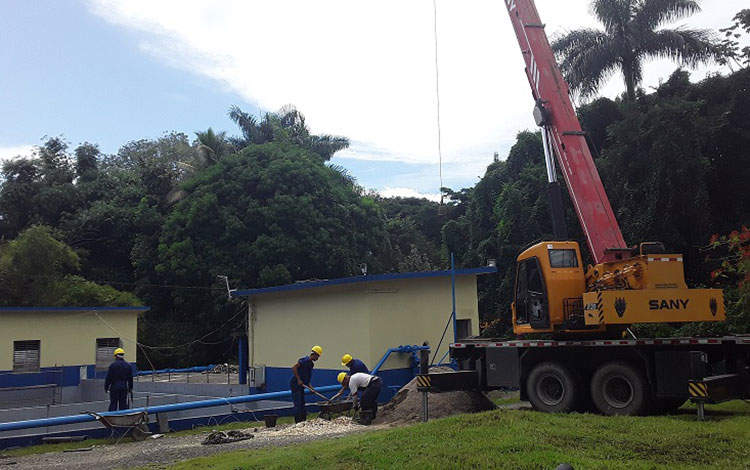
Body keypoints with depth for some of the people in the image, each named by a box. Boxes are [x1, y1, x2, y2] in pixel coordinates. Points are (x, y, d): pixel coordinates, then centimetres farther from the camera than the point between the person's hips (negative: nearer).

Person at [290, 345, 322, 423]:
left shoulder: (311, 363, 16)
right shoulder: (305, 360, -14)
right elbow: (293, 367, -23)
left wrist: (310, 387, 13)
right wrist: (298, 379, -23)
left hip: (301, 386, 10)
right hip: (295, 384, -10)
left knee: (302, 403, 12)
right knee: (298, 404, -9)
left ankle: (303, 421, 17)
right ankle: (298, 422, -7)